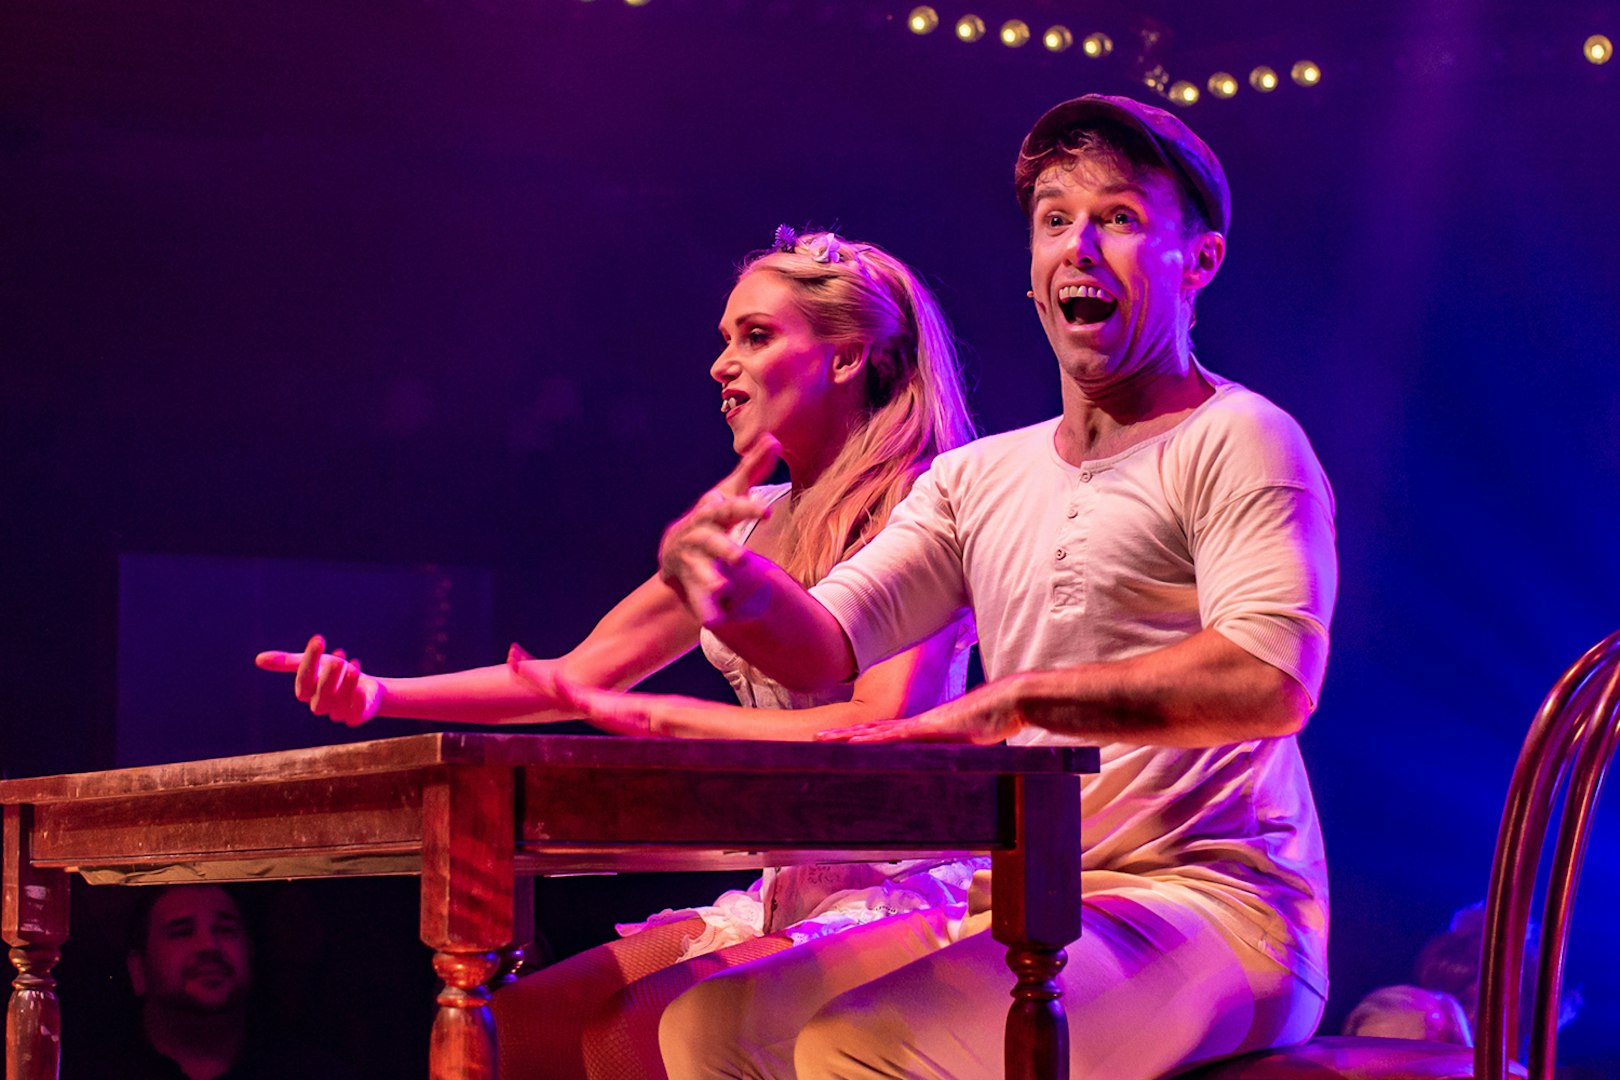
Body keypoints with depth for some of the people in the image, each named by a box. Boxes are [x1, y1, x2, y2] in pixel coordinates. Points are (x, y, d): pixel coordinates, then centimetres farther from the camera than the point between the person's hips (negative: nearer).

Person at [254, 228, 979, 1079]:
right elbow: (579, 675, 13)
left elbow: (880, 727, -20)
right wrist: (378, 696, 1)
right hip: (786, 894, 7)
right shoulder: (747, 519, 15)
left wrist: (662, 716, -19)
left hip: (896, 889, -7)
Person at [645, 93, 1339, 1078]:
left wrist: (1021, 699, -23)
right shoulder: (979, 479, 18)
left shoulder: (1236, 439, -4)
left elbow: (1273, 682, -20)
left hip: (1211, 912, -7)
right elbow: (824, 646, 8)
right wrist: (722, 573, -14)